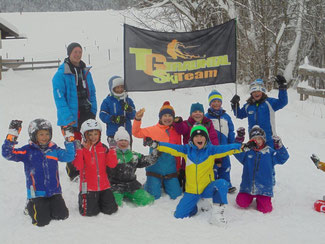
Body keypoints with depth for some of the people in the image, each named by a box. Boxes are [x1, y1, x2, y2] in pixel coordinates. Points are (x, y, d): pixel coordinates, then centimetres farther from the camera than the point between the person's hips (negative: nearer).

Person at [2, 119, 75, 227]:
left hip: (54, 192, 3)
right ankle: (31, 207, 22)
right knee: (42, 221, -11)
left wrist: (69, 140, -7)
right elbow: (8, 154, -12)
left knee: (62, 215, -8)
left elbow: (69, 156, 1)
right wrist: (11, 137, -24)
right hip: (37, 193, -3)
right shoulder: (27, 151, -3)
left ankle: (47, 207, 23)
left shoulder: (54, 149, 7)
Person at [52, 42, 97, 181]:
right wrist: (67, 117, -19)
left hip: (86, 113, 6)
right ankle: (73, 174, 11)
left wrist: (93, 111, 8)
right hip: (71, 116, -6)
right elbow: (59, 97, -13)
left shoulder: (86, 72, 12)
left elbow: (92, 93, 17)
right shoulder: (61, 74, -8)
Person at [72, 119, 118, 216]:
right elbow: (78, 166, -18)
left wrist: (112, 149, -10)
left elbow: (112, 164, -1)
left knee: (111, 209, 2)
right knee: (90, 212, -8)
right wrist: (79, 150, -23)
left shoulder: (103, 148, 6)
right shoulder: (82, 149, -5)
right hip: (88, 186, -4)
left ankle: (98, 201, 30)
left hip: (104, 186, 4)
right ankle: (82, 199, 23)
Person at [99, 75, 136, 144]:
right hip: (112, 133, -3)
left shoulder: (128, 100, 8)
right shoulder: (107, 101, -1)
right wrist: (114, 119, -20)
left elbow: (133, 116, 3)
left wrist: (129, 109, -18)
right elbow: (102, 115, -7)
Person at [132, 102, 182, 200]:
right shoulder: (153, 130, -2)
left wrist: (179, 169, 14)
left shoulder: (176, 132, 6)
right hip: (155, 168, -3)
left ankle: (164, 185, 32)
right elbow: (136, 133, -5)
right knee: (154, 196, -6)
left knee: (176, 195, 3)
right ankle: (148, 184, 27)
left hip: (170, 169, 3)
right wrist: (137, 119, -20)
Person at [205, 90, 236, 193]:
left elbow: (231, 132, 12)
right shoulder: (206, 117, -3)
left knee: (225, 166, 11)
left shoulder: (226, 116, 8)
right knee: (213, 167, 2)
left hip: (224, 147, 4)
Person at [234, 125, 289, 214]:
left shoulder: (269, 152, 2)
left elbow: (282, 158, -4)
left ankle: (260, 198, 26)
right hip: (247, 186, 1)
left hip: (264, 187, -1)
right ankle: (250, 196, 24)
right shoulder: (247, 151, 2)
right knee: (242, 203, -10)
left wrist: (279, 147, -20)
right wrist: (239, 139, -23)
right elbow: (237, 152, -11)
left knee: (264, 209, -9)